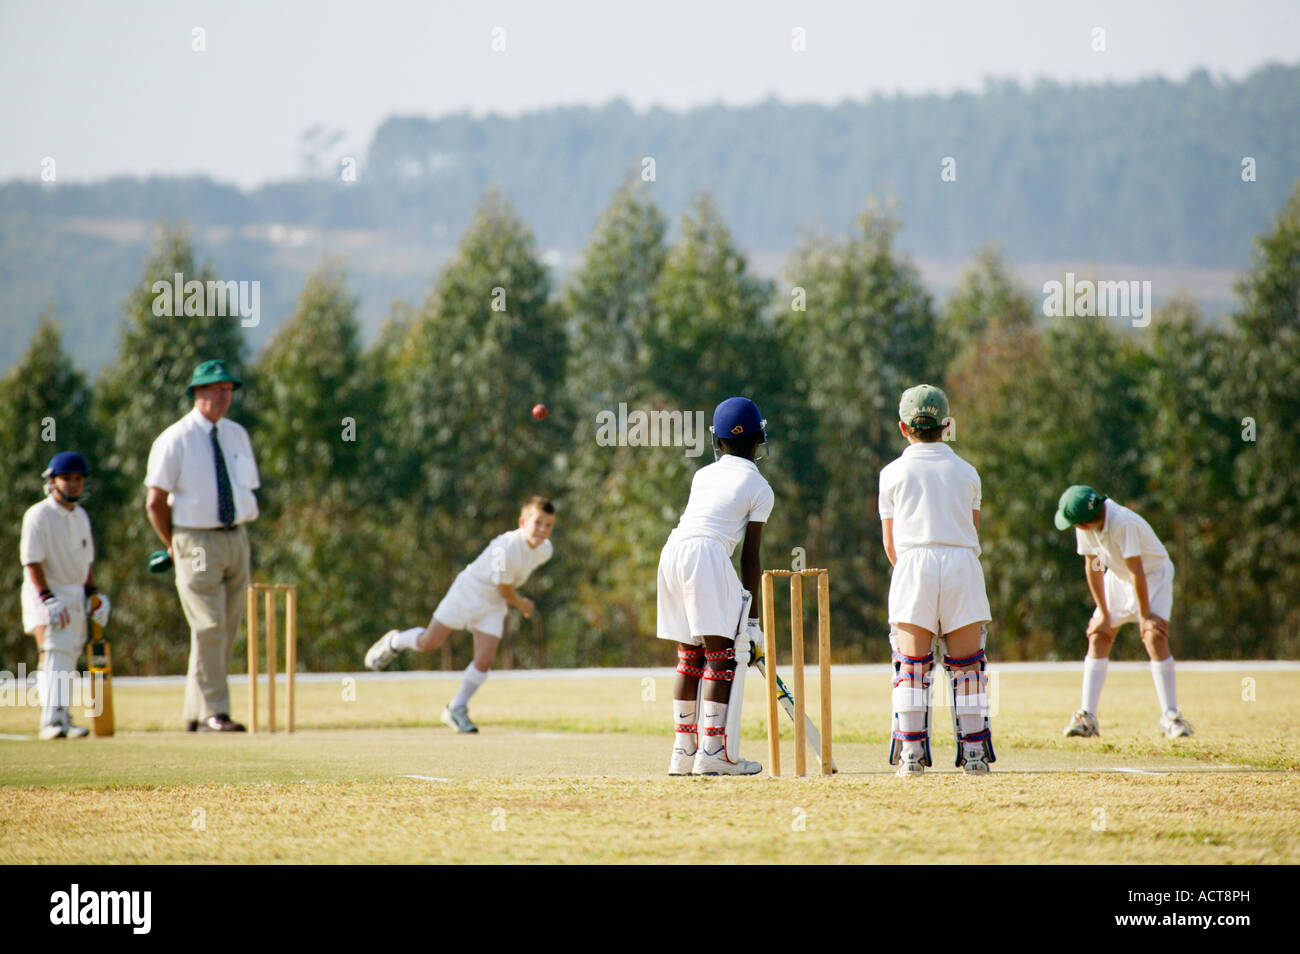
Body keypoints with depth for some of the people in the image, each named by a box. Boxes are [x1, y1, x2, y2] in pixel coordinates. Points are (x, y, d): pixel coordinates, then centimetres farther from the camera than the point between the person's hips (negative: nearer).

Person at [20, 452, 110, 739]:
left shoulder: (81, 516, 14)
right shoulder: (38, 515, -11)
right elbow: (32, 561, -17)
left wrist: (93, 594, 13)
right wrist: (48, 598, -24)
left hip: (75, 596, 8)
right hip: (46, 593, -8)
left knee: (69, 658, 10)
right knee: (55, 653, -20)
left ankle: (61, 719, 19)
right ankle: (52, 720, -29)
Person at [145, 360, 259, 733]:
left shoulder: (238, 436, 12)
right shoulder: (174, 440, -6)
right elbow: (155, 503, -5)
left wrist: (237, 530, 8)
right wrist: (176, 548, -2)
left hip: (237, 538, 6)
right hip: (197, 540, -6)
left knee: (228, 629, 5)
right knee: (209, 628, -13)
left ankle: (196, 713, 12)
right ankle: (212, 712, -11)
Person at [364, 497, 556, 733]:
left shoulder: (545, 550, -8)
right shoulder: (507, 548, -32)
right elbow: (505, 590, -21)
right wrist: (522, 605, -4)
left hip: (493, 606, 6)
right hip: (469, 592, -6)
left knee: (484, 661, -6)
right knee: (429, 643, 0)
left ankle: (456, 711, 9)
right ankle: (394, 642, 32)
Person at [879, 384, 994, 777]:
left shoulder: (894, 473, 9)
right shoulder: (965, 472, 14)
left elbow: (890, 543, 12)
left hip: (914, 563, -1)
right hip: (963, 564, 1)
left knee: (911, 664, -1)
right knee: (967, 663, 4)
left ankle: (910, 752, -7)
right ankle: (974, 754, 2)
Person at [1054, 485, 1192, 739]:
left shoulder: (1122, 523, -36)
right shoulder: (1084, 525, -15)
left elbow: (1137, 571, -30)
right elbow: (1093, 566, -6)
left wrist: (1145, 616, -24)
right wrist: (1104, 614, -5)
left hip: (1154, 574, -7)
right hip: (1118, 577, 7)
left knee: (1154, 638, -21)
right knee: (1098, 637, -2)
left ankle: (1170, 717, -18)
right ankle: (1087, 716, -2)